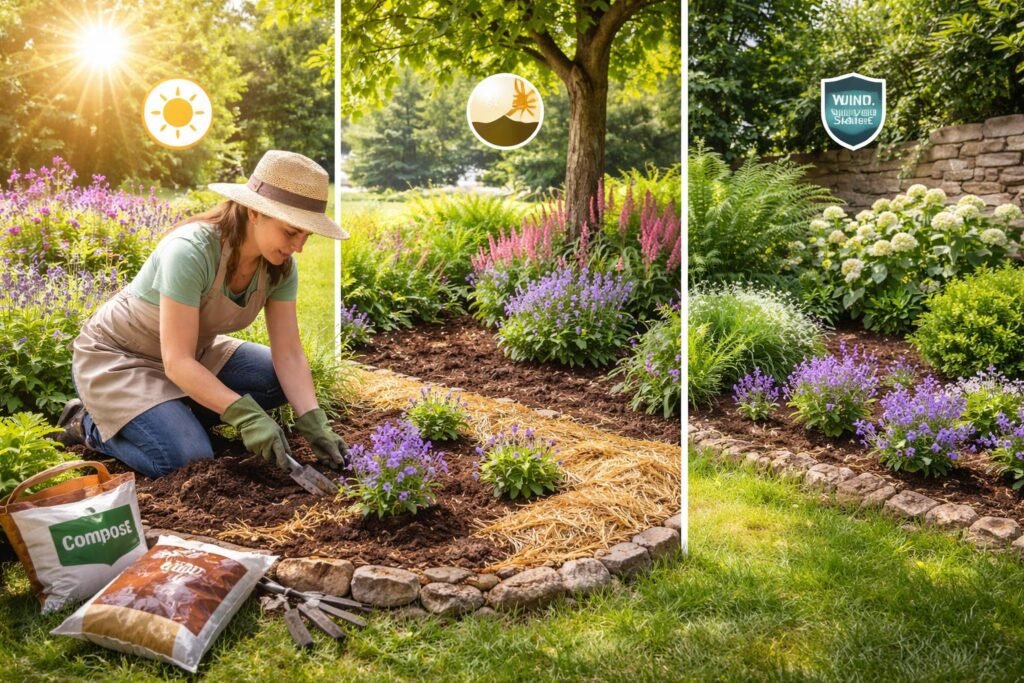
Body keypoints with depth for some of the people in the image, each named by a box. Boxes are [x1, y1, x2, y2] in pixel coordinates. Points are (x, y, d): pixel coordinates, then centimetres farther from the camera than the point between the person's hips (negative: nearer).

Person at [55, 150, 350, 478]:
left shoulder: (280, 266, -14)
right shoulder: (190, 252, -35)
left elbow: (289, 354, -13)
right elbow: (177, 362, -34)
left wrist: (313, 422, -27)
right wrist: (246, 415, -43)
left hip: (194, 353, 7)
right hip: (117, 357, -7)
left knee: (281, 380, -9)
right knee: (191, 461, -23)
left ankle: (170, 414, 3)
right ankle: (92, 424, 2)